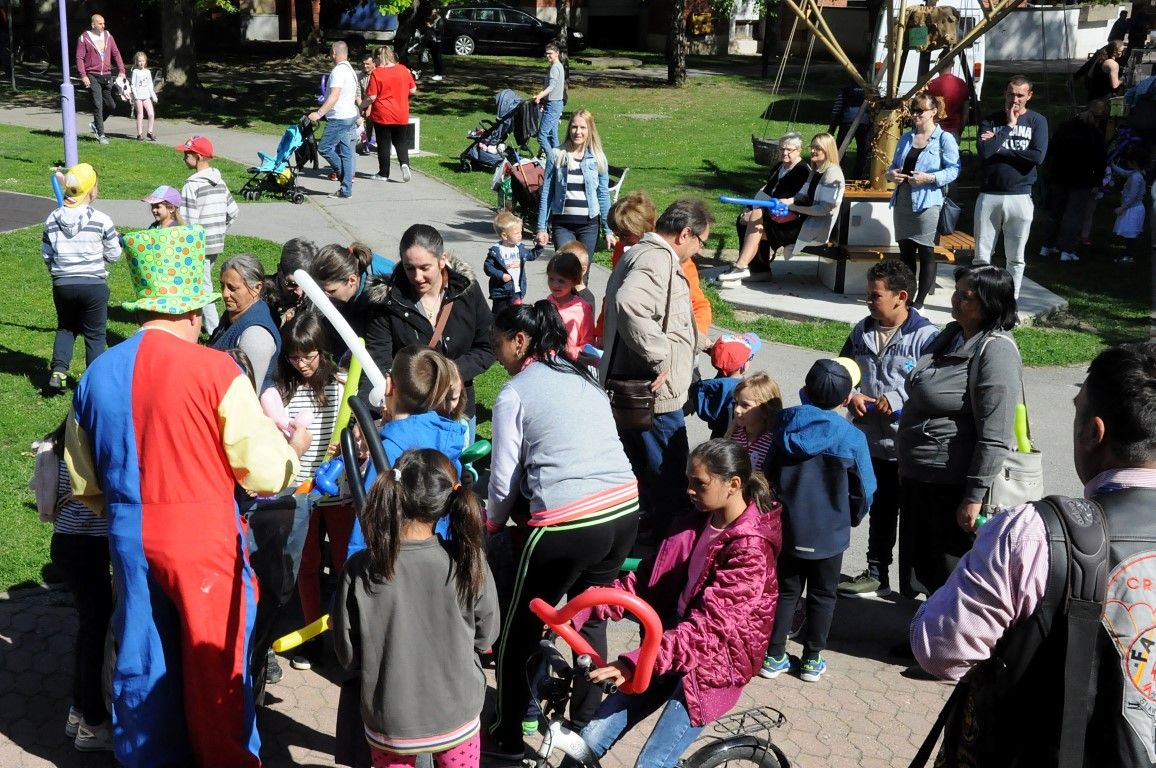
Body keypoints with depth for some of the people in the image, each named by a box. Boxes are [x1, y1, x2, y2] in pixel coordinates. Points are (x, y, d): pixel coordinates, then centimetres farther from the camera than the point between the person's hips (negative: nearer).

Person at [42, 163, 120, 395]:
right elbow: (113, 255, -5)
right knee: (95, 335, 11)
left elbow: (46, 254, 5)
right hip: (94, 285, -3)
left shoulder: (52, 219, -2)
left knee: (65, 327, 24)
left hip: (62, 284, 3)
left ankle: (58, 372, 10)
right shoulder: (101, 220, -13)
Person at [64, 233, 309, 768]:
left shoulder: (97, 375, 0)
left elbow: (84, 484, 10)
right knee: (215, 661, 12)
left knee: (142, 655, 19)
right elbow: (264, 474, -13)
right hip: (204, 536, -4)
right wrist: (293, 448, 7)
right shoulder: (215, 370, -16)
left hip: (129, 539, 5)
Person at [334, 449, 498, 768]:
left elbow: (347, 654, -8)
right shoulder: (470, 565, -17)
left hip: (389, 725, 0)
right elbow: (486, 637, -2)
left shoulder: (359, 569, -18)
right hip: (457, 719, 0)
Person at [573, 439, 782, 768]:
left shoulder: (750, 549, -19)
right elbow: (650, 576, 6)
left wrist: (635, 663, -37)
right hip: (675, 635, 7)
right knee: (591, 739, 0)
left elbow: (709, 624, -28)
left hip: (712, 660, -7)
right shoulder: (700, 520, 5)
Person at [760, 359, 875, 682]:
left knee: (786, 591, 15)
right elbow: (864, 489, -6)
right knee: (822, 595, 14)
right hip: (829, 533, -2)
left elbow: (769, 473, 2)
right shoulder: (852, 438, -15)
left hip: (788, 529, 2)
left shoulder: (786, 425, -8)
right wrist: (852, 518, 13)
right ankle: (812, 660, 22)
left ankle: (774, 656, 18)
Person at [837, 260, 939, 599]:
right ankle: (877, 574, 32)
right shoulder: (862, 331, 6)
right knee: (880, 511, 19)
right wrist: (851, 396, -5)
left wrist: (898, 400, -22)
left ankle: (912, 581, 22)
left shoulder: (925, 336, -15)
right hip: (871, 442, 6)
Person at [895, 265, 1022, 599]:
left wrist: (974, 497, -23)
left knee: (951, 572, 6)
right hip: (917, 474, 9)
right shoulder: (952, 333, 7)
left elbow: (995, 437, -24)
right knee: (922, 561, 21)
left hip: (953, 482, -9)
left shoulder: (995, 352, -20)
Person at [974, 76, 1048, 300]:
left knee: (1016, 258, 7)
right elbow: (984, 152, -11)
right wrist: (1008, 126, -8)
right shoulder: (990, 120, 6)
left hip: (1020, 197, 0)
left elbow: (1038, 156, -11)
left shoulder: (1037, 121, 5)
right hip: (989, 195, 0)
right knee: (981, 256, 2)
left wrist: (999, 148, -9)